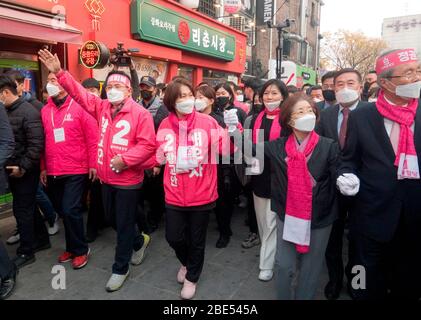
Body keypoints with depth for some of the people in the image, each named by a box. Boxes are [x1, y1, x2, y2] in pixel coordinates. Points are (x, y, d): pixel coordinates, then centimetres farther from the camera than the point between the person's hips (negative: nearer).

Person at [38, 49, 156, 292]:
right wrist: (60, 73, -5)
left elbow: (147, 144, -17)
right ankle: (139, 242, 47)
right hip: (107, 178, 7)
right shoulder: (102, 107, 6)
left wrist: (125, 159, -24)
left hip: (128, 180, -7)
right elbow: (80, 93, 5)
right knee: (112, 219, 22)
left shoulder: (140, 113, -13)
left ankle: (120, 269, 24)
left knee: (124, 224, 6)